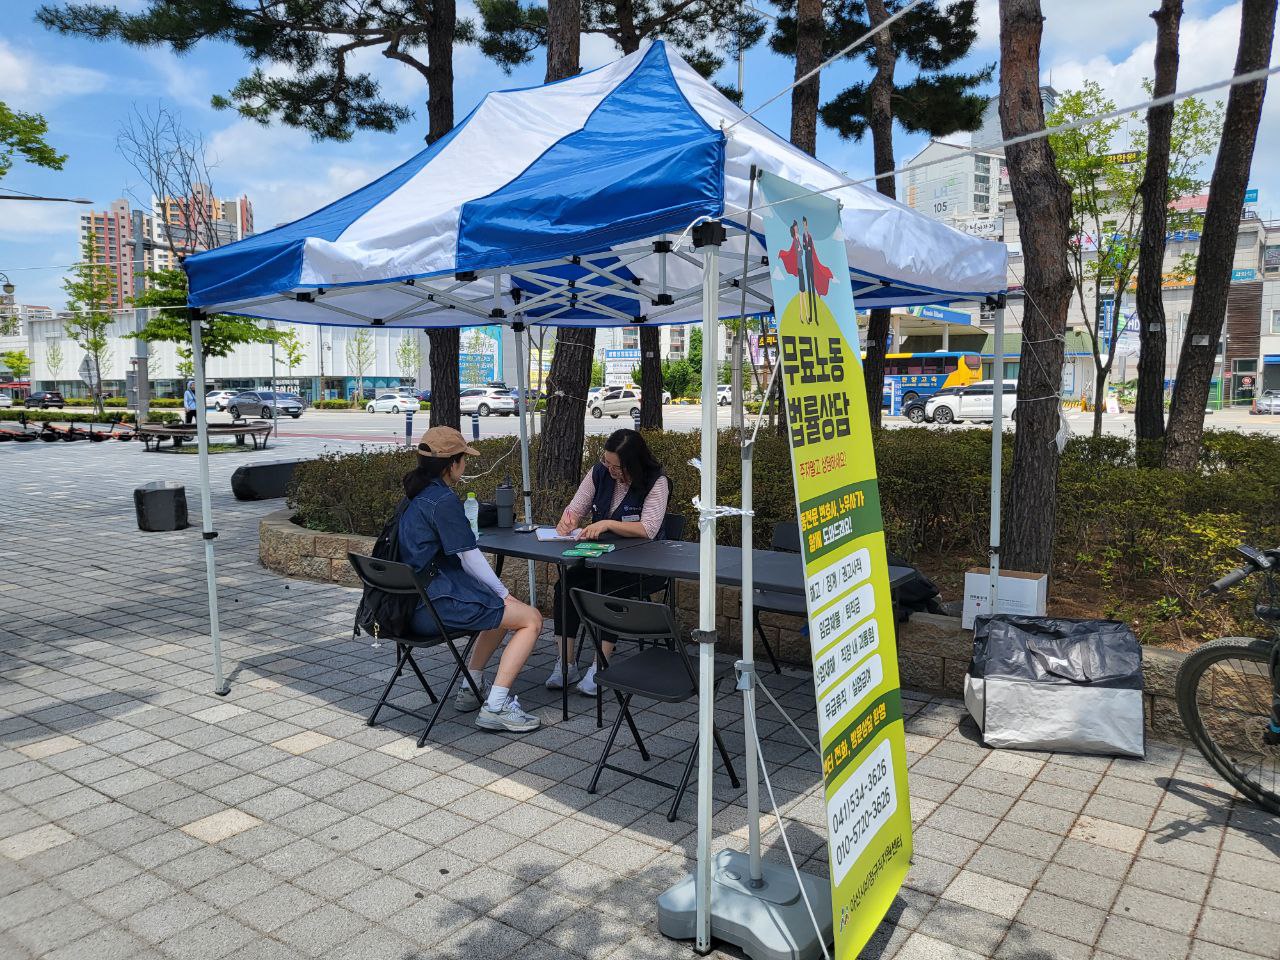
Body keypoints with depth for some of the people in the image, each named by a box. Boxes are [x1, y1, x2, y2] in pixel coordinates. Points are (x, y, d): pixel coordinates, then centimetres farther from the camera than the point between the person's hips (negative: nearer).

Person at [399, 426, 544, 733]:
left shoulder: (415, 497, 14)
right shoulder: (444, 500, -16)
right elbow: (471, 558, -13)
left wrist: (498, 592, 14)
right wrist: (503, 592, 2)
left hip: (414, 600, 10)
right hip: (435, 603, -10)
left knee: (500, 609, 28)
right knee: (531, 619, -6)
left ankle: (471, 689, 27)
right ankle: (495, 707, -8)